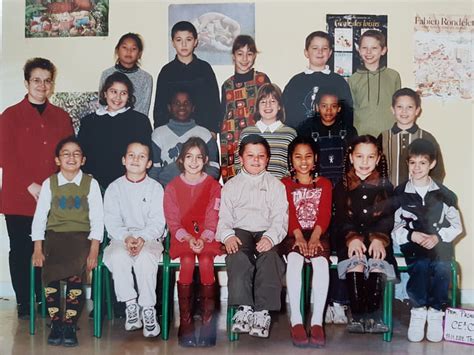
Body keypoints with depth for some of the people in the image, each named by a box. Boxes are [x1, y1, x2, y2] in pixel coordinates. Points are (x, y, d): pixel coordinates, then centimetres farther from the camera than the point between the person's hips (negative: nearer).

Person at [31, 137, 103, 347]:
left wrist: (94, 250, -9)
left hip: (81, 236, -1)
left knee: (75, 274, -26)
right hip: (54, 235, 1)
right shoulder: (49, 184, 8)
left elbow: (97, 219, 1)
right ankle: (56, 324, -7)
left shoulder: (91, 183, 5)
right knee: (50, 273, -24)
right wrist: (38, 249, -3)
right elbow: (39, 217, 7)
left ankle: (70, 325, -12)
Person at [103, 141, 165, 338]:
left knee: (145, 258, -33)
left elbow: (157, 222, -2)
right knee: (118, 257, -31)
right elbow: (112, 221, 0)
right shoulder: (114, 188, 10)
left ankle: (148, 308, -21)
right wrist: (126, 237, -18)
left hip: (149, 238, -1)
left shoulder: (155, 188, 7)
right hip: (120, 238, 1)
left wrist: (142, 238, -20)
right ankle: (130, 304, -17)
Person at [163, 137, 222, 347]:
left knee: (206, 261, -29)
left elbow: (213, 220, -1)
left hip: (207, 237, 0)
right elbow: (173, 222, 1)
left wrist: (202, 239, -18)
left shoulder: (213, 186, 5)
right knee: (187, 261, -29)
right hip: (182, 237, 0)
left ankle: (208, 321, -21)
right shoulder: (172, 187, 6)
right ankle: (185, 323, -23)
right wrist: (188, 239, -16)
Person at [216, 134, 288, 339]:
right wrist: (227, 236, -13)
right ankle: (244, 308, -39)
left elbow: (280, 218, 6)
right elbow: (224, 217, 10)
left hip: (266, 233, 0)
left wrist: (270, 237, -15)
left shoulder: (275, 185, 18)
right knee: (238, 256, -34)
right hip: (240, 232, 0)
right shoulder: (231, 185, 20)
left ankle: (263, 312, -38)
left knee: (269, 256, -34)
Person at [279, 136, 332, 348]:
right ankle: (296, 320, -35)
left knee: (321, 261, -33)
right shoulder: (285, 184, 14)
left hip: (317, 235, 1)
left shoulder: (324, 184, 17)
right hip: (293, 235, -1)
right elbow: (288, 214, -2)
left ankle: (317, 321, -35)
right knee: (294, 259, -35)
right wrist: (299, 237, -21)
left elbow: (324, 214, 1)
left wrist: (315, 237, -19)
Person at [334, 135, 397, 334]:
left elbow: (387, 218, 3)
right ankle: (357, 314, -24)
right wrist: (352, 237, -18)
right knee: (355, 262, -30)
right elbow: (341, 218, 1)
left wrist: (379, 238, -17)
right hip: (349, 240, -1)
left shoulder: (385, 187, 14)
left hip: (378, 239, 1)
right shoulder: (342, 187, 13)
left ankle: (373, 314, -21)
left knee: (378, 263, -29)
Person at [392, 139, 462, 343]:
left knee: (442, 267, -30)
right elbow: (392, 227, 2)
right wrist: (411, 235, -15)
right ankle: (418, 311, -14)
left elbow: (456, 225, 8)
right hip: (412, 244, -1)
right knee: (420, 264, -33)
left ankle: (436, 312, -10)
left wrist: (438, 237, -10)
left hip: (439, 243, 1)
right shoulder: (399, 194, 7)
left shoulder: (444, 194, 9)